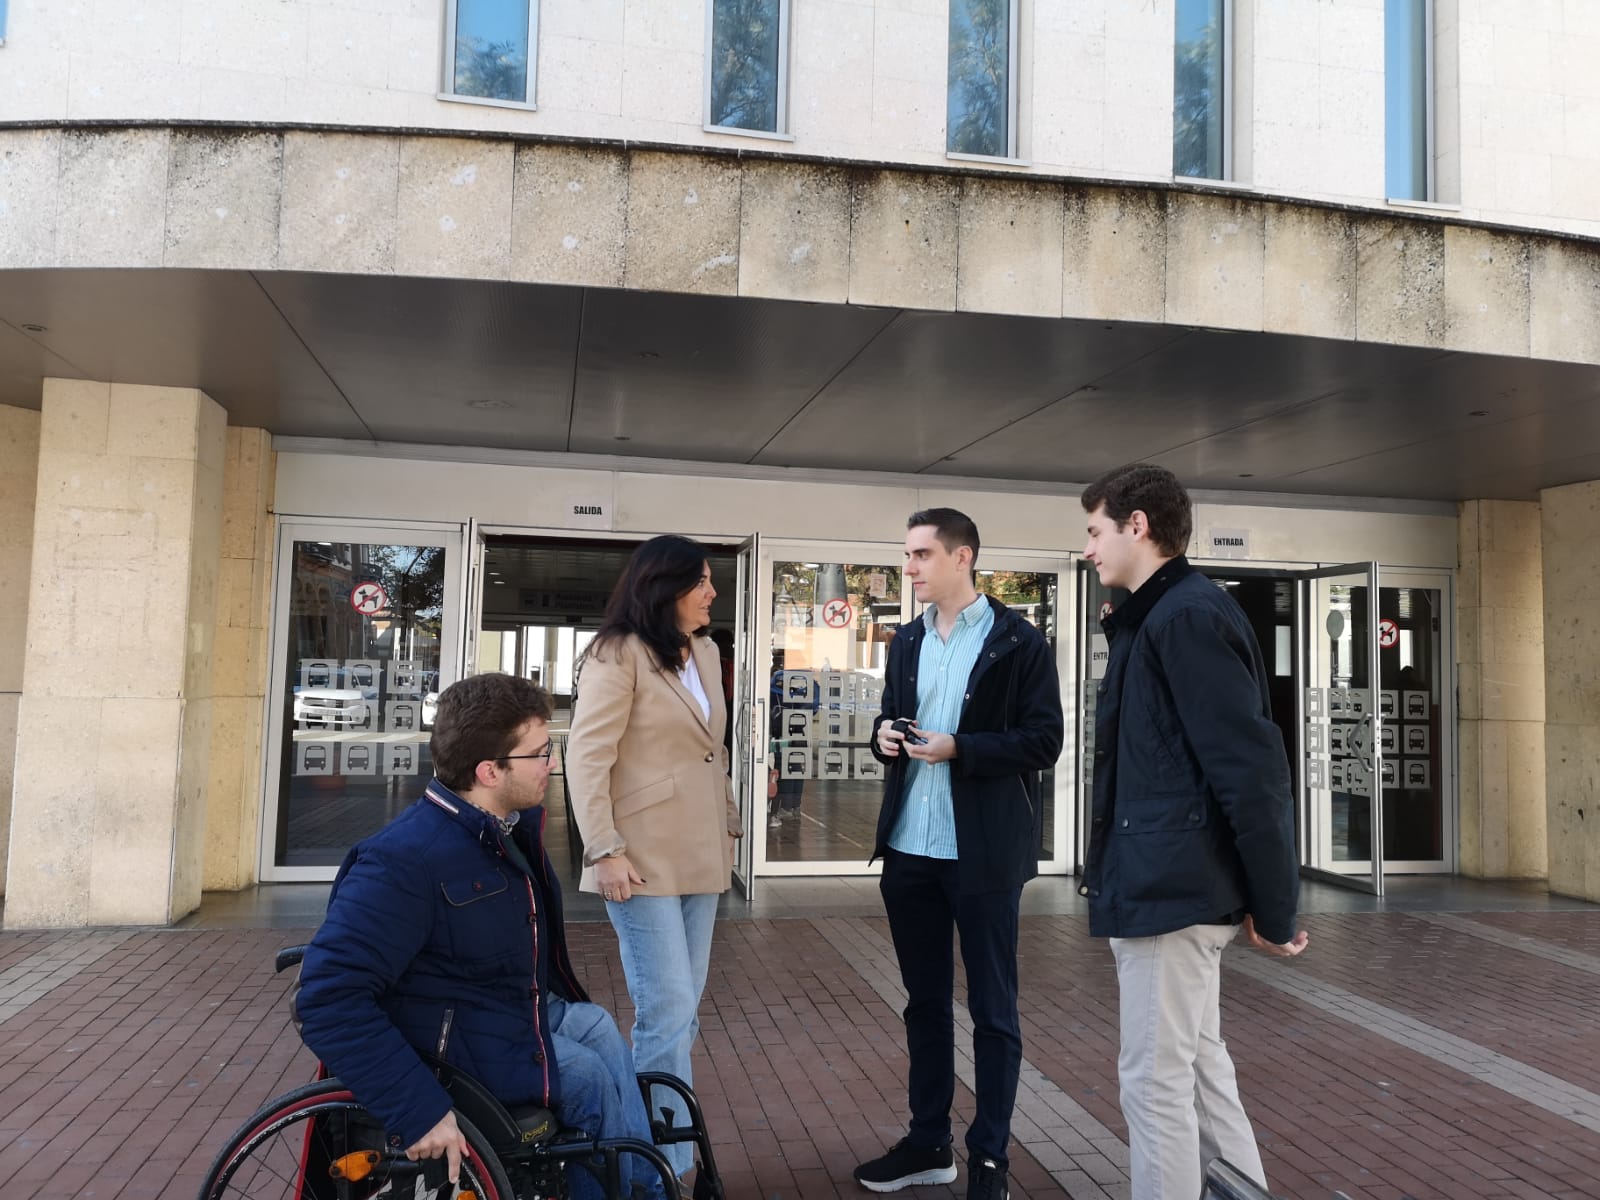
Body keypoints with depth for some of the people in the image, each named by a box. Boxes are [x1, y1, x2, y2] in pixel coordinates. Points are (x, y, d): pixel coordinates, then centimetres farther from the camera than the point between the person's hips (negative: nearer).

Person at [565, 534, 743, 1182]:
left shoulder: (705, 653, 11)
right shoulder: (619, 654, -10)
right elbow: (586, 757, -13)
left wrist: (729, 823, 14)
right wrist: (605, 850, -18)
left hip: (698, 856, 7)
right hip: (644, 858, -7)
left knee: (681, 1007, 12)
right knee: (667, 1008, -5)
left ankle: (646, 1144, 26)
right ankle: (668, 1159, 10)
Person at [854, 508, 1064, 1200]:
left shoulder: (1018, 642, -6)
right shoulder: (906, 643, 12)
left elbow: (1044, 740, -10)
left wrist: (959, 748, -21)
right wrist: (883, 735, -3)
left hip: (983, 854, -5)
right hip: (908, 849, 6)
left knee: (992, 1009, 8)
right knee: (924, 1001, 16)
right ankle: (928, 1142, 30)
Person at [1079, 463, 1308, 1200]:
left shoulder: (1187, 616, -17)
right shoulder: (1154, 618, 14)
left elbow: (1251, 767, -20)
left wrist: (1275, 910, -15)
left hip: (1170, 890, -10)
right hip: (1163, 886, 10)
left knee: (1155, 1081, 1)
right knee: (1197, 1065, 19)